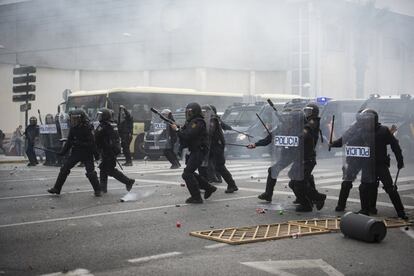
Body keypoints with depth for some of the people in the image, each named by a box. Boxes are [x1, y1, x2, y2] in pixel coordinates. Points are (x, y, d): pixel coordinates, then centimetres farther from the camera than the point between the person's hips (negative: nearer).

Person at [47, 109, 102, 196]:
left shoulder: (87, 128, -16)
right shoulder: (73, 128, 3)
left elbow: (92, 143, -16)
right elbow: (69, 142, 14)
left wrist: (96, 155, -16)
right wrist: (62, 152, 12)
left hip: (86, 153, -6)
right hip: (75, 152, 6)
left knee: (90, 172, -12)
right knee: (64, 169, 4)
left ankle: (97, 190, 3)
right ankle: (56, 188, 12)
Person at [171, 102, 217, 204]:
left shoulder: (198, 123, -16)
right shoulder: (191, 122, 16)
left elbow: (188, 136, -25)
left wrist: (177, 129, -14)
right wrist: (178, 129, 1)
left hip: (198, 152, -10)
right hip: (194, 152, 10)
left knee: (187, 174, -12)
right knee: (190, 173, 17)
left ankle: (196, 197, -6)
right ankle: (209, 188, 27)